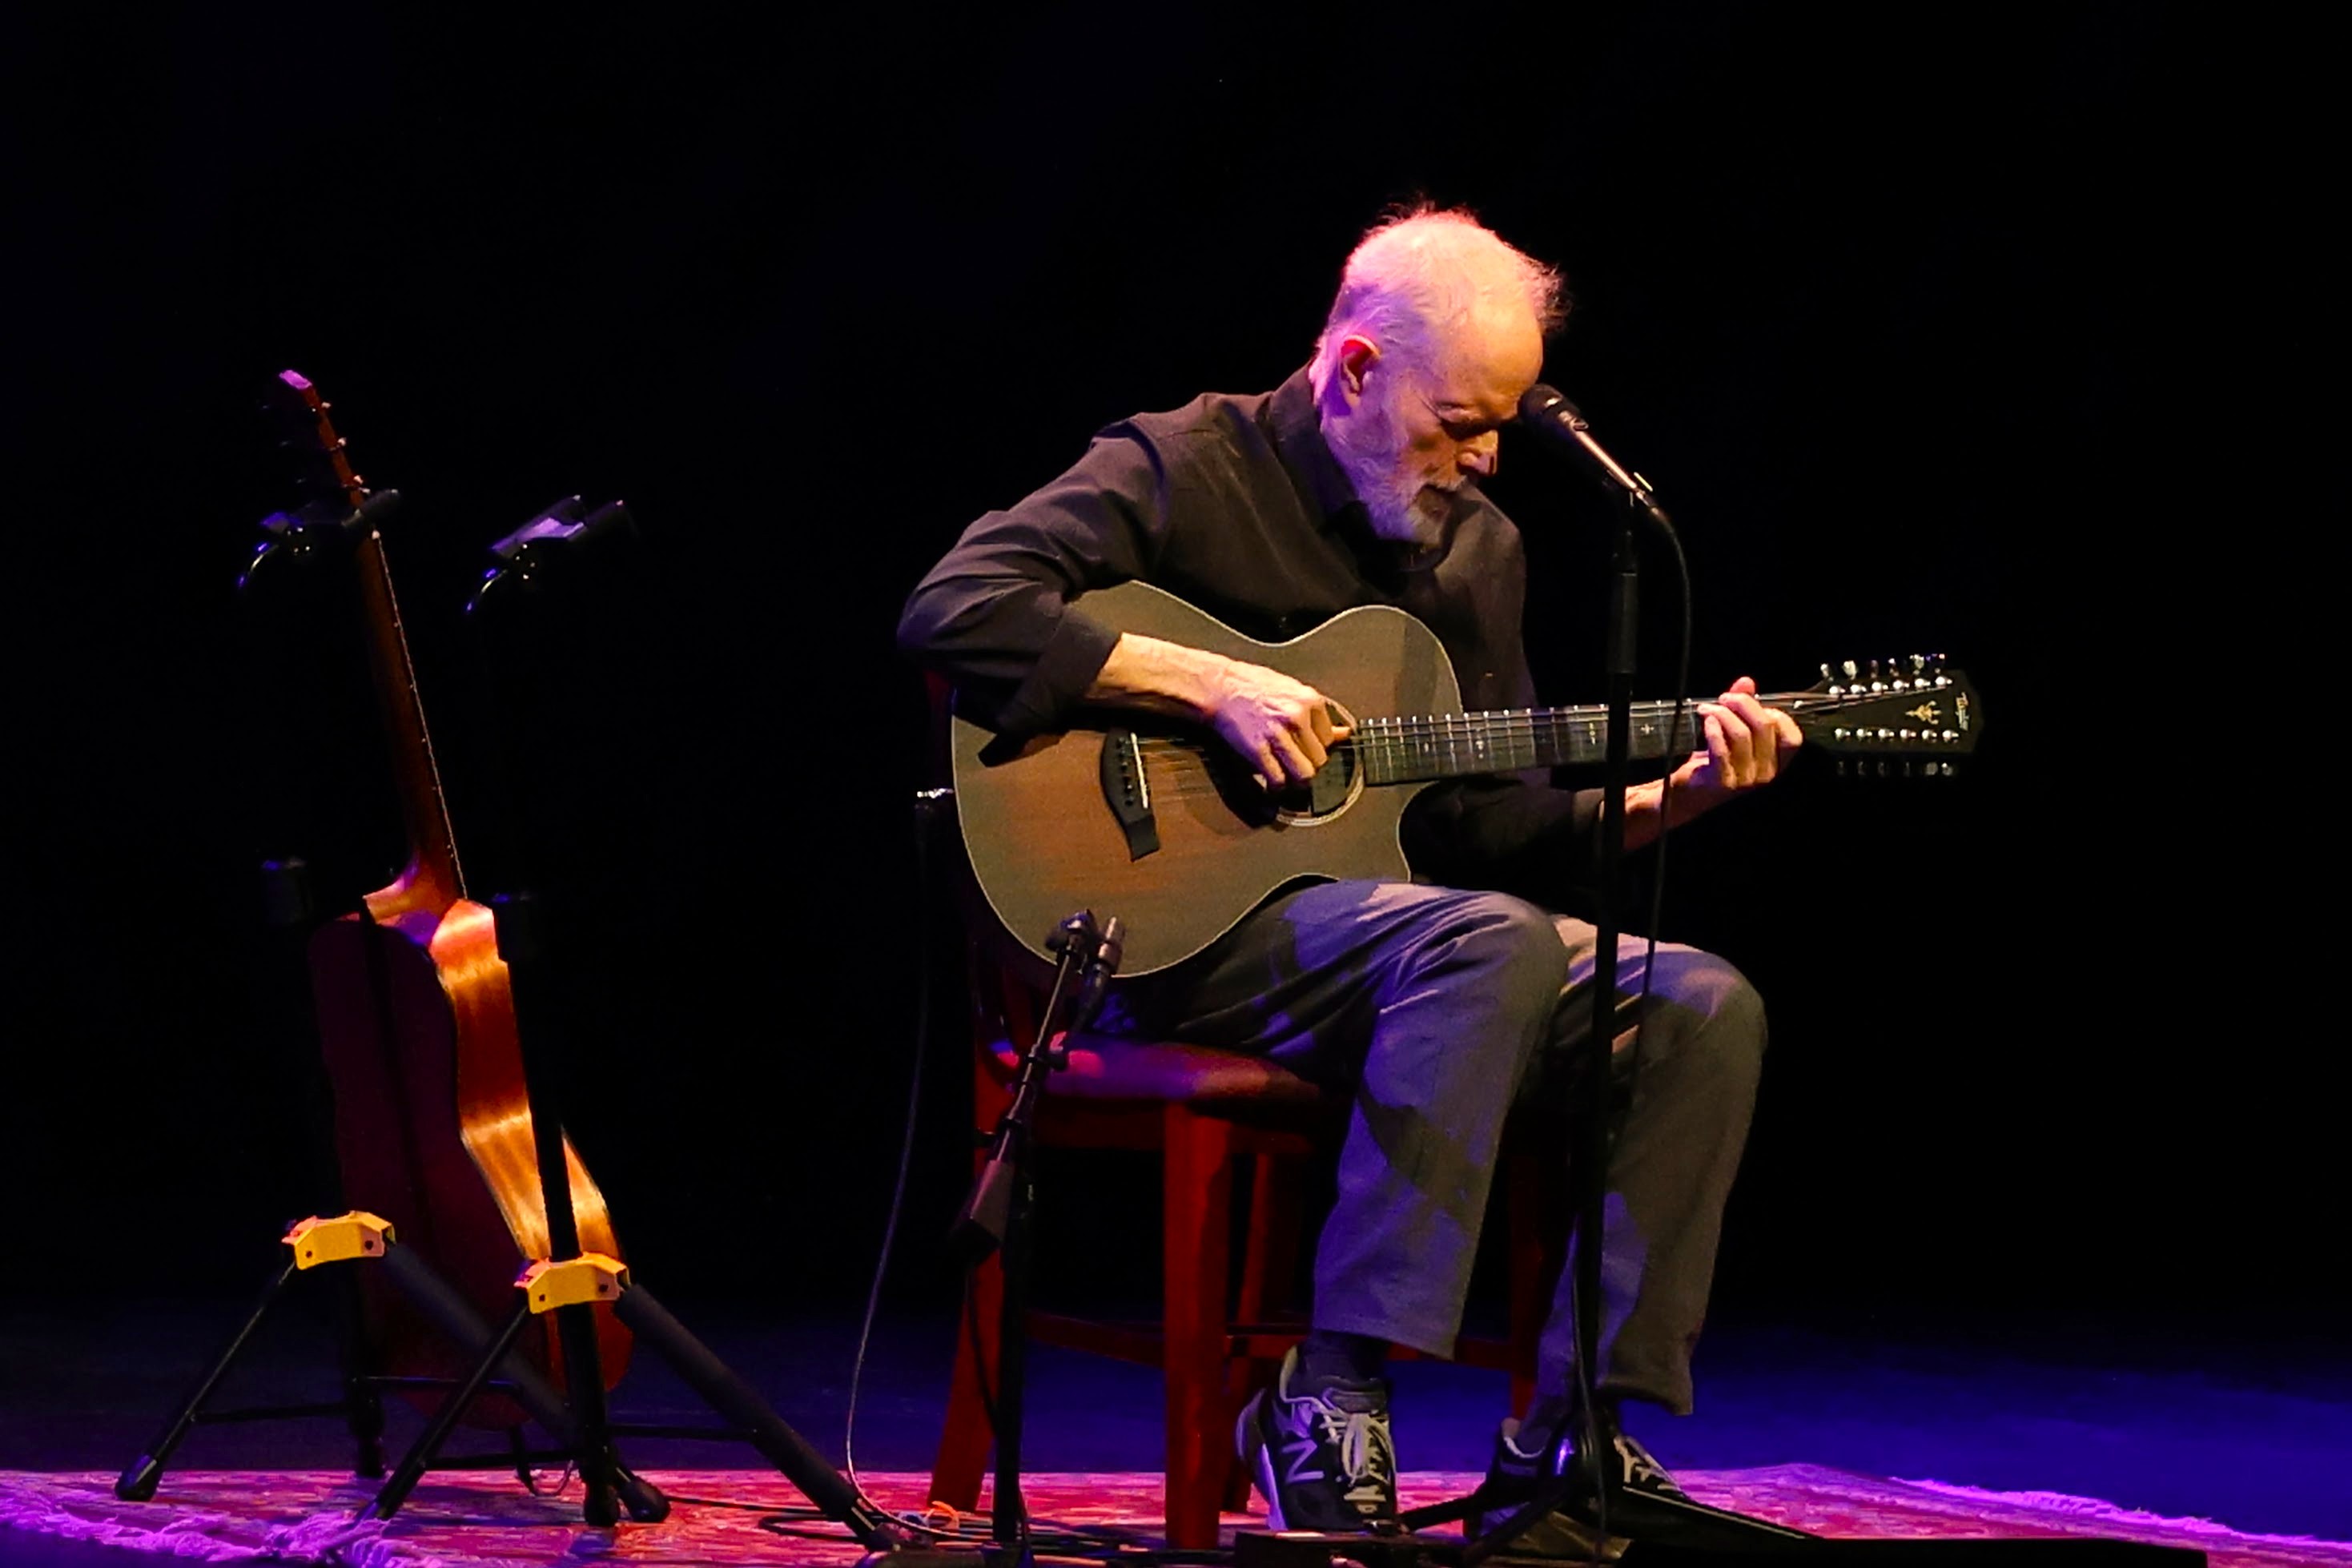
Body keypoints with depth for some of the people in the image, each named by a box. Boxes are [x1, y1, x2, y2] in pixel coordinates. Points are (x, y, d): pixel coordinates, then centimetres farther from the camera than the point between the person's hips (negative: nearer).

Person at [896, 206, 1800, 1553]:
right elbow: (955, 610, -19)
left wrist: (1673, 796, -2)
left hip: (1389, 919, 7)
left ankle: (1569, 1445, -12)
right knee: (1492, 941, -35)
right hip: (1180, 936, -7)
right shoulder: (1183, 470, -5)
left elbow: (1503, 830, 16)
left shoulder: (1479, 547, 15)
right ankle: (1329, 1406, -31)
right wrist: (1213, 685, -22)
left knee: (1705, 1010, -12)